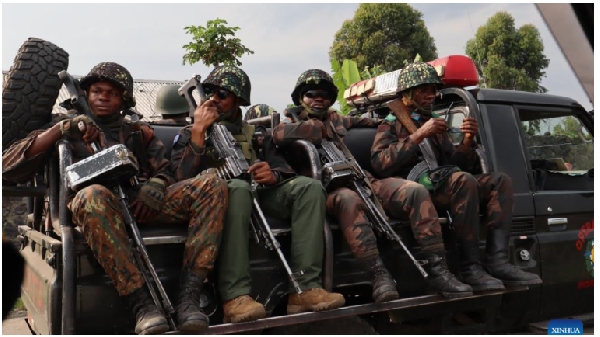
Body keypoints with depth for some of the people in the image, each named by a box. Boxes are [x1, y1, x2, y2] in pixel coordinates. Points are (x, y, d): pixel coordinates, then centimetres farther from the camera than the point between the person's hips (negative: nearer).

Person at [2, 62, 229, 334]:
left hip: (141, 205, 3)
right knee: (93, 195, -39)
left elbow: (165, 172, 17)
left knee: (212, 184, -20)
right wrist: (61, 128, -6)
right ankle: (142, 305, -37)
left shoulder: (140, 133, 28)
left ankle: (189, 299, -31)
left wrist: (155, 187, -9)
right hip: (98, 207, -2)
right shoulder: (68, 128, 21)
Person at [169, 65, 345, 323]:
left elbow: (284, 170, 12)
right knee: (238, 187, -37)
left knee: (308, 186, -21)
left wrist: (273, 175, -12)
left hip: (257, 196, 4)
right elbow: (182, 177, -5)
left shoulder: (254, 133, 24)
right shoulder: (189, 134, 14)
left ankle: (304, 289, -30)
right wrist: (199, 131, -9)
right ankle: (235, 296, -40)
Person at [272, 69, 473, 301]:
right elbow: (279, 134, -9)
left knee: (415, 191, -18)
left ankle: (437, 270, -23)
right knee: (349, 199, -41)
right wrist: (319, 128, 1)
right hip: (329, 189, -5)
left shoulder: (336, 119, 31)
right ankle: (380, 275, -44)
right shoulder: (293, 121, 15)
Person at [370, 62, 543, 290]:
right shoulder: (391, 124, 8)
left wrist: (468, 141, 2)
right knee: (463, 180, -32)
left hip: (442, 188, 7)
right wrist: (418, 136, -15)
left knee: (499, 181, -8)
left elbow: (457, 164, 21)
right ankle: (470, 267, -28)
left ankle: (497, 260, -22)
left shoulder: (435, 122, 28)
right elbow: (379, 164, -13)